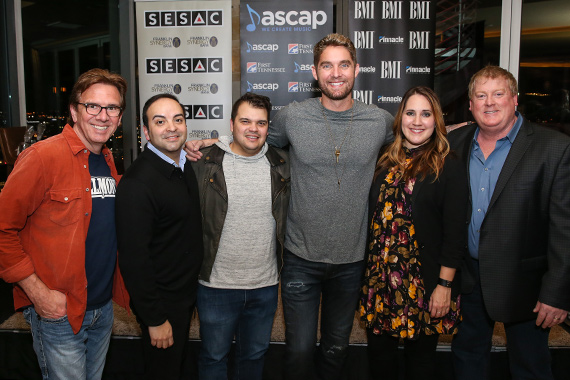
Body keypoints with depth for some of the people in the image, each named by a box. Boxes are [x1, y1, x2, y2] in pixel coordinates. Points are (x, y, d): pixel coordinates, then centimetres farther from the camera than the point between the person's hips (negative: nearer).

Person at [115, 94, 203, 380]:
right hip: (162, 302, -8)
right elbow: (133, 258, -25)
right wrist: (154, 319, -21)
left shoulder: (185, 165, 3)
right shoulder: (137, 182, -25)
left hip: (187, 292, 8)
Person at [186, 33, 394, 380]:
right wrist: (209, 142, -2)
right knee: (300, 350, 7)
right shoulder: (292, 117, -8)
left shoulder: (381, 121, -4)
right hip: (301, 259, -1)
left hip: (350, 260, 2)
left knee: (337, 348, 20)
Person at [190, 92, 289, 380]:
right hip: (216, 284, -2)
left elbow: (286, 218, 10)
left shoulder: (281, 164, 0)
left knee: (255, 354, 21)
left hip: (265, 285, 3)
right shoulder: (204, 163, -8)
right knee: (213, 356, 16)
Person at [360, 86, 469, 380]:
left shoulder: (449, 167, -7)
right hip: (379, 277, 4)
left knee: (420, 356, 11)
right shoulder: (385, 163, 8)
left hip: (423, 282, -4)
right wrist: (368, 272, 9)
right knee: (378, 350, 13)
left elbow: (455, 233, -9)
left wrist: (445, 285, -12)